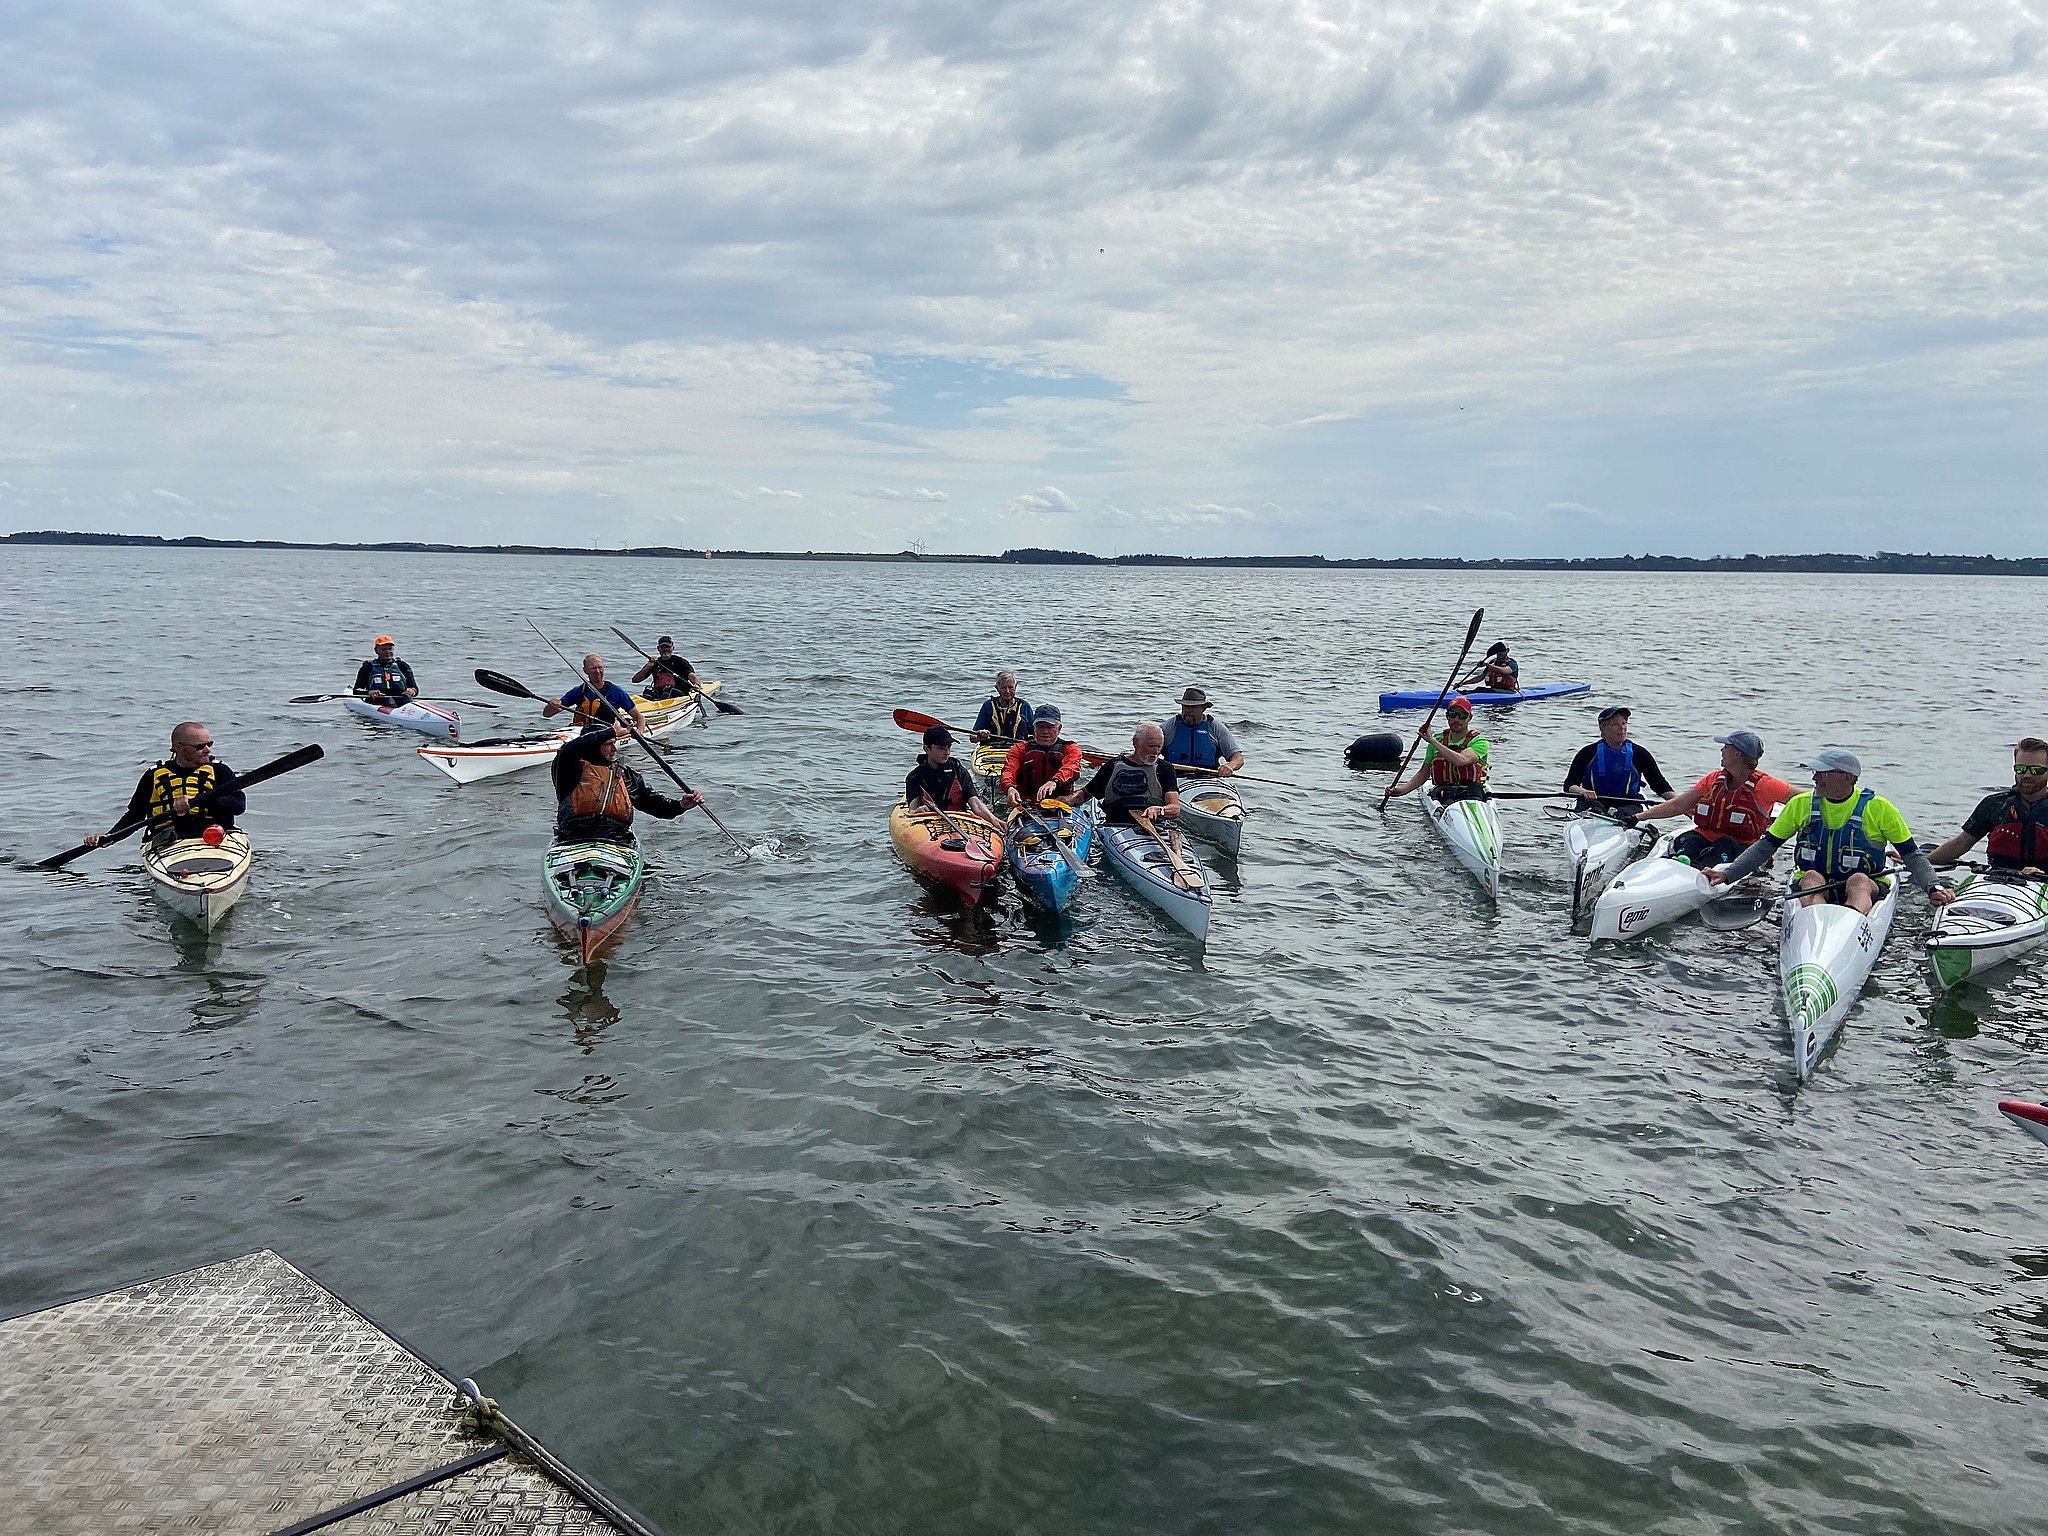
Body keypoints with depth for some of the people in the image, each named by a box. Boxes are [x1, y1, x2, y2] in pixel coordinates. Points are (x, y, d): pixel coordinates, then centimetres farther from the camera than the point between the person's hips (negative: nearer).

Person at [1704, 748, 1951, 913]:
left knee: (1858, 880, -36)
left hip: (1867, 888, -2)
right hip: (1813, 887, 2)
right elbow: (1764, 847, 7)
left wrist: (1932, 888, -16)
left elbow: (1913, 856, 2)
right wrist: (1727, 875, -6)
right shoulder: (1801, 805, 3)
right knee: (1812, 877, -33)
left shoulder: (1878, 808, -3)